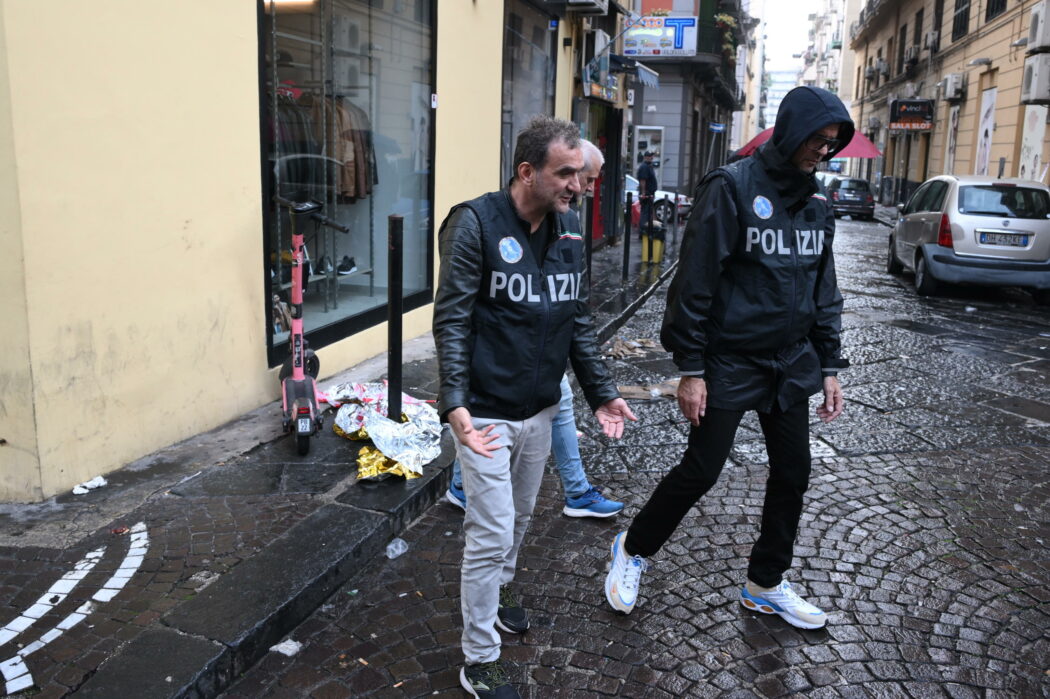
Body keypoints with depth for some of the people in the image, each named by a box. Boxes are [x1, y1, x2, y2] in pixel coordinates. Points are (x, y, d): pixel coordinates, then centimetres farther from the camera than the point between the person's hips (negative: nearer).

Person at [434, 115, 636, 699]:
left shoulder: (570, 227, 5)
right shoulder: (477, 223, -15)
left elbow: (579, 319, 12)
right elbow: (452, 321, -17)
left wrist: (601, 392, 10)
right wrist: (454, 404, -27)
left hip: (540, 409, 7)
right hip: (487, 412, -6)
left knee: (520, 519, 22)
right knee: (492, 533, -1)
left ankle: (499, 591, 49)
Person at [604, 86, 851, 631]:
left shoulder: (816, 205, 9)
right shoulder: (733, 187, -13)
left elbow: (824, 291, 16)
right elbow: (695, 283, -16)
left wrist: (829, 367, 12)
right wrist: (691, 369, -17)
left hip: (791, 363, 7)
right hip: (730, 361, -7)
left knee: (793, 472, 11)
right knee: (700, 471, 0)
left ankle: (766, 584, 30)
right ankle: (633, 550, 25)